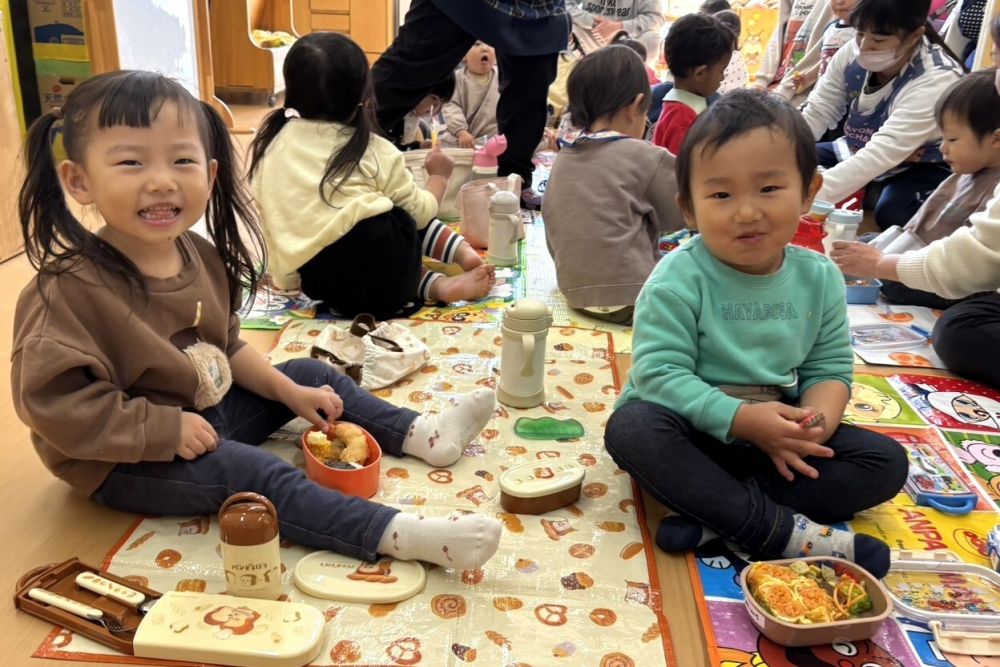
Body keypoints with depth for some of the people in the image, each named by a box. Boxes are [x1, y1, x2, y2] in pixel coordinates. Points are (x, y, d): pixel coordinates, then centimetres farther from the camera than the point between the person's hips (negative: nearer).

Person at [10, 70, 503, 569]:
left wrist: (290, 392, 1)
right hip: (128, 462, -8)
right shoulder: (71, 290, -26)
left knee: (309, 375, 9)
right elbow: (54, 405, -29)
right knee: (251, 472, -27)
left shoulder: (199, 255, -3)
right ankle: (398, 534, -35)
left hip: (205, 416, 9)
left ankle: (422, 435, 10)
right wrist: (168, 429, -27)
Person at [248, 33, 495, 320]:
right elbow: (420, 212, 13)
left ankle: (438, 285, 9)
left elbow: (273, 217, 21)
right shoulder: (372, 151, 5)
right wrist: (438, 177, 33)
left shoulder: (271, 140, 15)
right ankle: (463, 253, 6)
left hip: (322, 283, 4)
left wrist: (284, 276, 34)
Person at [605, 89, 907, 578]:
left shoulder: (819, 278, -2)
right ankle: (784, 532, -30)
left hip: (779, 435, 5)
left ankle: (718, 515, -25)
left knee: (886, 461, -10)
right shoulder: (678, 281, -17)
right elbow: (661, 373, -22)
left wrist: (816, 420, -22)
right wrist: (740, 419, -30)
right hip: (696, 430, -4)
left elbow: (829, 368, 1)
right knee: (632, 428, -34)